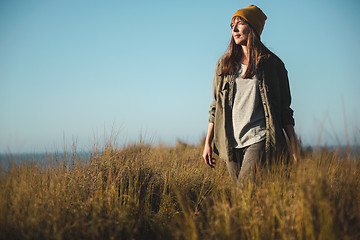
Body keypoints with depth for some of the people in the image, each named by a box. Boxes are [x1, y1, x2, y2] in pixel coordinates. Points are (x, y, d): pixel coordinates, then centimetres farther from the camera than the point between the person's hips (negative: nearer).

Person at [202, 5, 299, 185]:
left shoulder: (271, 63, 4)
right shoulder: (224, 64, 14)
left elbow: (284, 109, 5)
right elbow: (216, 106, 16)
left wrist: (294, 147, 1)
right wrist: (208, 142, 11)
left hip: (259, 140, -4)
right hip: (231, 144, 4)